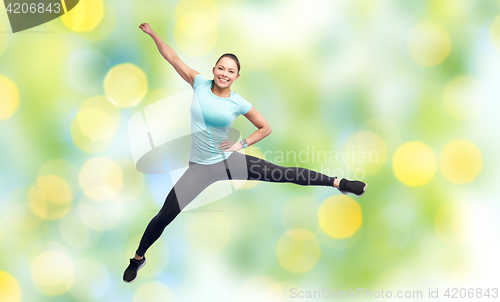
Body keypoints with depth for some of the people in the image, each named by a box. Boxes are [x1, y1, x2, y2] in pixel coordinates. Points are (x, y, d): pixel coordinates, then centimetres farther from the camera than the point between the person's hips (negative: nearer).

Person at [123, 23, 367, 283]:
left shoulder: (238, 103, -6)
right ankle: (138, 258, 21)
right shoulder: (200, 84, -4)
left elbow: (266, 128, 6)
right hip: (201, 168, 0)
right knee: (164, 216, -3)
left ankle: (339, 183, 14)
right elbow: (172, 57, 0)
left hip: (230, 161, 0)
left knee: (286, 174, -1)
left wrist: (242, 144, -4)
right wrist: (152, 33, -3)